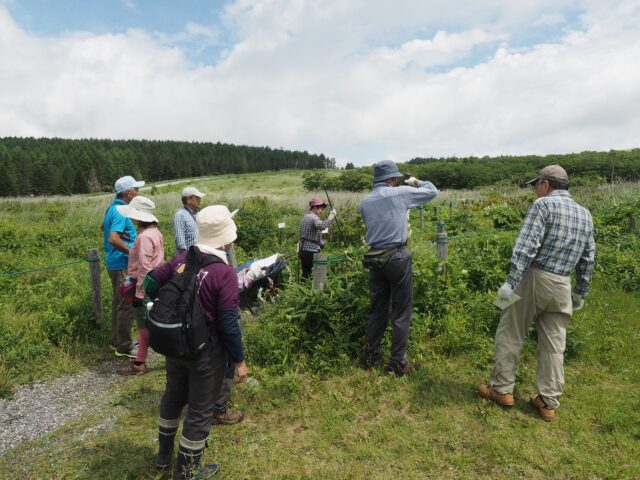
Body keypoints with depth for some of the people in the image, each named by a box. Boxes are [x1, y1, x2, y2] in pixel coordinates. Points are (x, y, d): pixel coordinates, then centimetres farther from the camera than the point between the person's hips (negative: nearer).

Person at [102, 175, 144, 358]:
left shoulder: (113, 208, 11)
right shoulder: (121, 212, -20)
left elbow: (104, 228, 27)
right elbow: (113, 239, -32)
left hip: (115, 263, 10)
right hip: (123, 265, -10)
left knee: (118, 302, 18)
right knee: (127, 305, -3)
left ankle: (117, 340, 30)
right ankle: (124, 347, 6)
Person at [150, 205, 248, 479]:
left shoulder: (181, 259, -6)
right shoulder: (224, 273, -25)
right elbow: (228, 324, -23)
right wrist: (239, 361, -11)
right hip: (206, 351, -7)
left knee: (173, 397, 27)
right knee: (200, 411, 12)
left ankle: (164, 454, 48)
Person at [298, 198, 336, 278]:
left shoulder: (305, 216, 16)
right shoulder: (313, 217, -14)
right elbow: (322, 226, -35)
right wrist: (331, 216, -28)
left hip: (303, 250, 9)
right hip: (311, 251, -9)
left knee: (305, 273, 12)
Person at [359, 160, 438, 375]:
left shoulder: (365, 202, 9)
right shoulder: (400, 193, -5)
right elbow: (432, 191, 6)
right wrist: (416, 182, 25)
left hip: (375, 259, 5)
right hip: (398, 257, -5)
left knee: (377, 310, 16)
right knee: (401, 313, 5)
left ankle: (370, 357, 26)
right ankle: (398, 363, 12)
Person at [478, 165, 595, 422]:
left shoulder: (543, 205, -8)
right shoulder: (585, 214, 13)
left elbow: (526, 247, -19)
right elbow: (588, 259, 16)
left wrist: (511, 282, -20)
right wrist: (581, 292, 24)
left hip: (534, 279, -6)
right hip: (561, 285, 6)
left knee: (510, 335, 7)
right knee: (554, 344, 11)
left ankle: (502, 389, 16)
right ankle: (549, 402, 19)